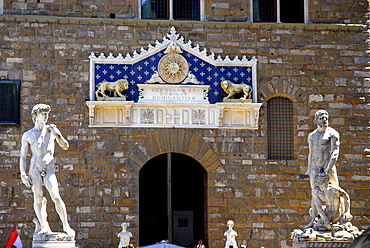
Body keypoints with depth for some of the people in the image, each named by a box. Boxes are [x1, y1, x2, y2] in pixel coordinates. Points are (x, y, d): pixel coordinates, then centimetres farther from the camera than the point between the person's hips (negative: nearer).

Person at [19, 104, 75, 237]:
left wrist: (58, 135, 1)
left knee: (56, 197, -13)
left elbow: (65, 146, 19)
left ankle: (66, 225, -3)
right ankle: (44, 226, -3)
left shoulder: (52, 130, 13)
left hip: (49, 169, 0)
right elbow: (23, 157, 11)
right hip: (35, 167, 0)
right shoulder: (27, 135, 11)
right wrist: (23, 174, 0)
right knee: (38, 197, -8)